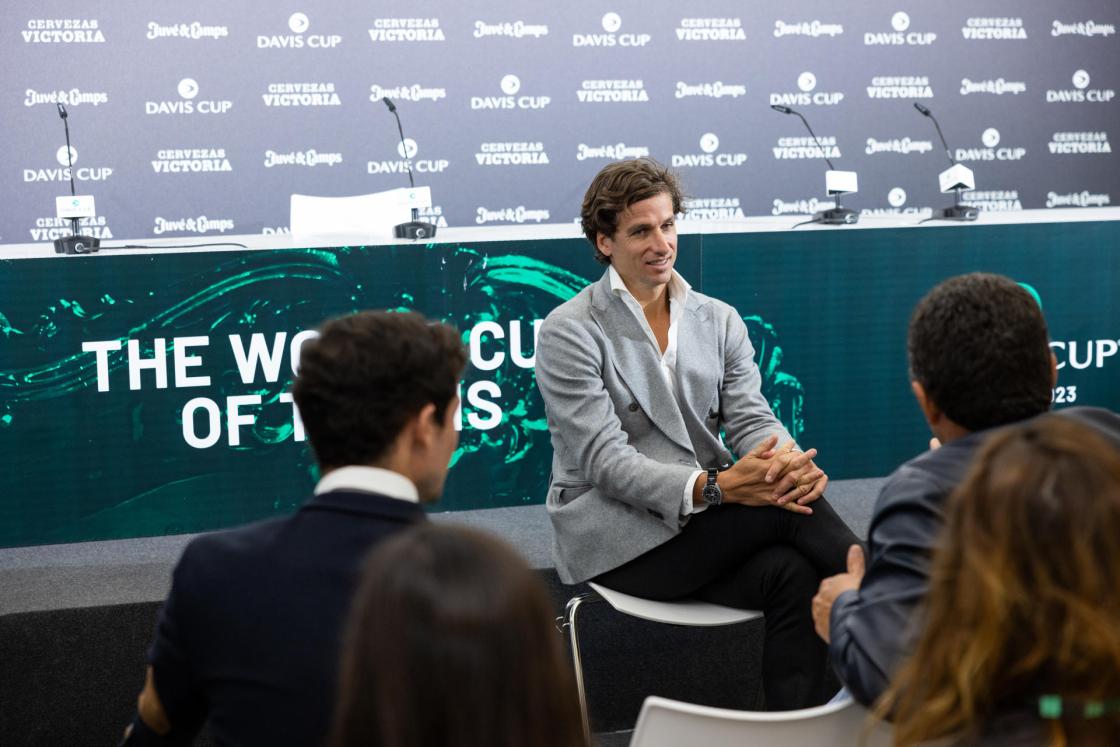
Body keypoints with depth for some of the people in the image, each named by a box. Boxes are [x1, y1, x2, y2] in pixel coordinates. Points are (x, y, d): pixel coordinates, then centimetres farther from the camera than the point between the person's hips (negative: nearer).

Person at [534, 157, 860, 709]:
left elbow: (752, 419, 2)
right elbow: (603, 461, -14)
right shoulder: (569, 332, -5)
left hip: (705, 524, 5)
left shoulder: (719, 321, 12)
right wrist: (711, 486, -29)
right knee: (786, 513, -27)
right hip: (610, 535, -5)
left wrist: (793, 465, -24)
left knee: (792, 572, -28)